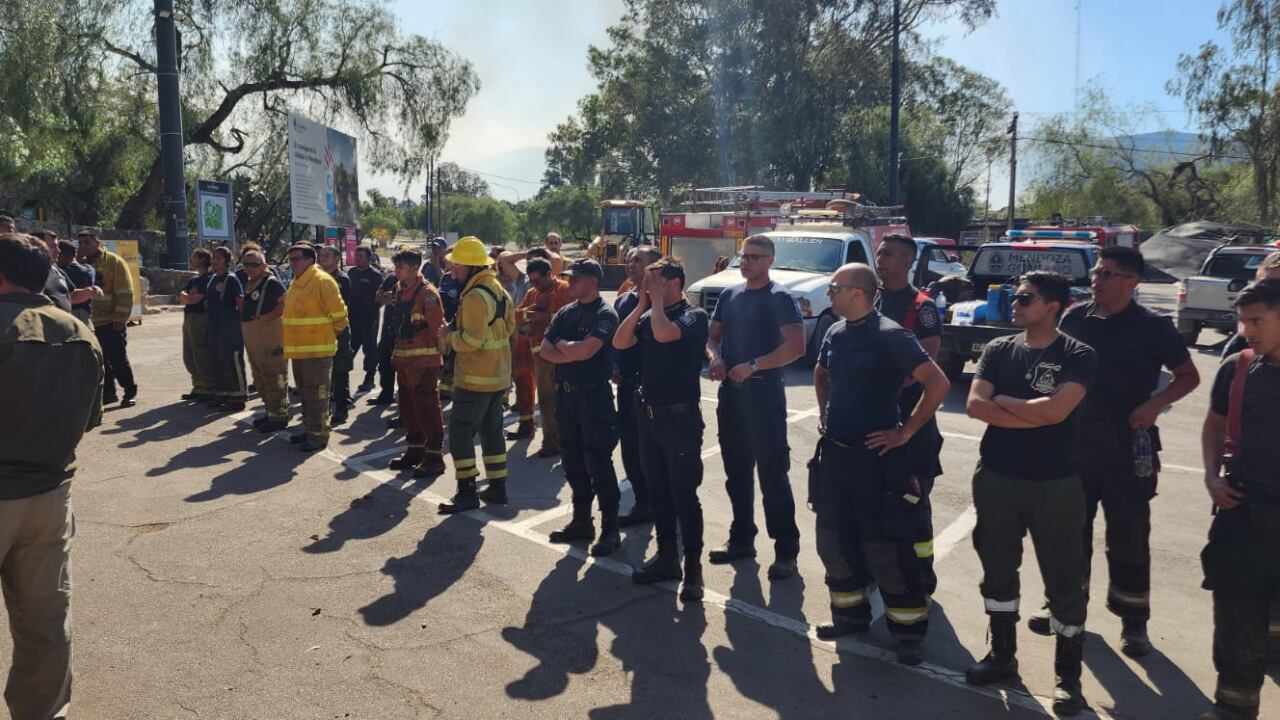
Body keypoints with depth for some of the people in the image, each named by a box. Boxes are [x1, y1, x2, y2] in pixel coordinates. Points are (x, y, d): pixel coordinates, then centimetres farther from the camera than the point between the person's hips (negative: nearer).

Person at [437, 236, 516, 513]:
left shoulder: (475, 296, -20)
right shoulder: (498, 288, 10)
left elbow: (472, 340, -25)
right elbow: (509, 326, 18)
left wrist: (449, 337, -8)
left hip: (475, 378, -10)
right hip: (498, 374, 10)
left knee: (460, 433, -1)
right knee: (492, 430, 16)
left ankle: (467, 492, 2)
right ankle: (498, 486, 22)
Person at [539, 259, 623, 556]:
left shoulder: (605, 314, -10)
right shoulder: (565, 313, 11)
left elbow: (586, 349, -23)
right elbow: (544, 351, 4)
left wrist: (562, 345, -5)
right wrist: (575, 353, -11)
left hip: (594, 395, -7)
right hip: (565, 394, 7)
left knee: (598, 463, -4)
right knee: (573, 461, 13)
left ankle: (610, 529, 5)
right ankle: (581, 521, 25)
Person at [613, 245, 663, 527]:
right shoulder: (622, 300, 12)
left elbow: (665, 340, -16)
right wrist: (613, 367, 7)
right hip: (627, 386, 7)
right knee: (630, 448, 12)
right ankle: (643, 503, 25)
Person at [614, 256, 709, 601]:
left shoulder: (694, 315, -11)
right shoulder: (649, 315, 10)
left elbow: (664, 333, -30)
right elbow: (620, 342, 0)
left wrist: (657, 300, -14)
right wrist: (643, 303, -2)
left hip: (680, 417, -7)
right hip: (649, 414, 7)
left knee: (684, 495, -1)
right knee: (658, 492, 15)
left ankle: (692, 569, 9)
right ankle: (667, 557, 28)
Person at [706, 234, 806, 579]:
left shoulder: (780, 298, -8)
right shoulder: (729, 294, 12)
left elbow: (796, 346, -17)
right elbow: (713, 335, 18)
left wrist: (753, 365, -20)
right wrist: (716, 356, -4)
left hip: (764, 394, -7)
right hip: (730, 392, 7)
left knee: (773, 475, -3)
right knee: (737, 472, 15)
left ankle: (786, 550, 7)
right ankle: (741, 538, 28)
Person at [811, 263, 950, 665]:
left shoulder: (890, 336, -15)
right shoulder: (835, 333, 7)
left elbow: (938, 383, -20)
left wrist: (905, 432, -17)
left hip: (876, 456, -7)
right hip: (834, 453, 7)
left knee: (887, 547, 1)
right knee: (834, 539, 14)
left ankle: (908, 630, 17)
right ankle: (851, 613, 32)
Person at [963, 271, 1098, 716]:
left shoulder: (1079, 356, -7)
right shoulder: (998, 350, 4)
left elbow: (1056, 410, -22)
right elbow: (974, 405, -8)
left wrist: (1004, 400, -9)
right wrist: (1034, 416, -15)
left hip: (1055, 483, -4)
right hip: (996, 477, 4)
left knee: (1064, 579, 5)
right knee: (998, 569, 14)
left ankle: (1068, 676, 21)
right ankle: (1002, 654, 32)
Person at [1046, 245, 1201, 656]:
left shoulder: (1152, 327, -6)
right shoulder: (1075, 317, 3)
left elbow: (1189, 376, 1)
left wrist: (1155, 404, -16)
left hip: (1127, 443, -3)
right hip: (1075, 438, 3)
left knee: (1128, 536, 5)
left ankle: (1133, 622, 20)